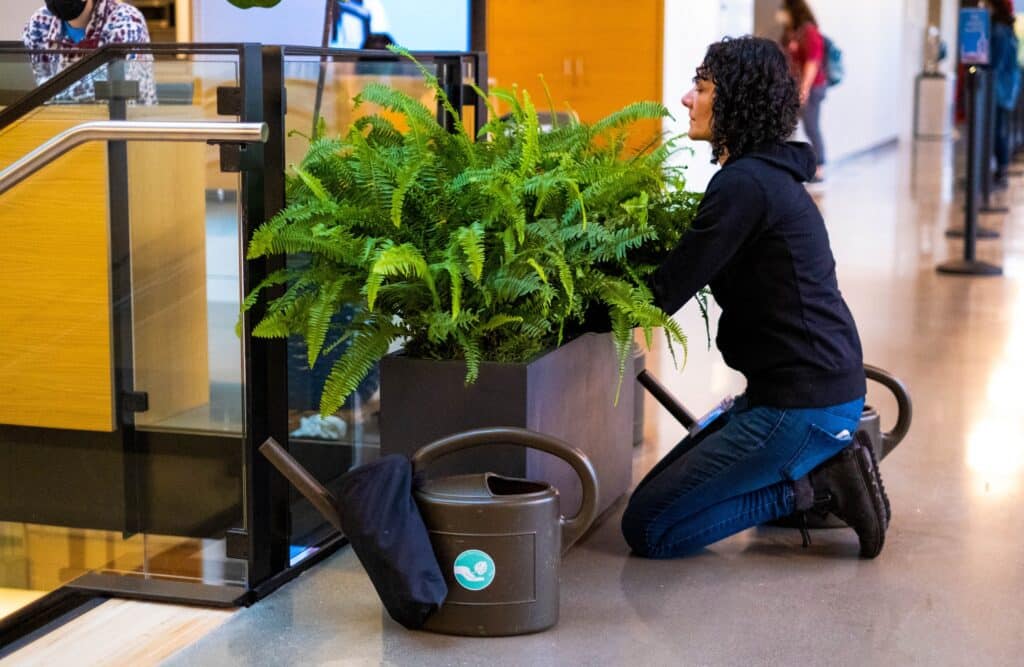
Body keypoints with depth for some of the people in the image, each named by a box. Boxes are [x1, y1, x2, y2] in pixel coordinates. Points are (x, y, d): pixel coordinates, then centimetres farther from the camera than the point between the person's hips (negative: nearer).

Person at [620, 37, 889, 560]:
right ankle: (821, 470, 10)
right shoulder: (770, 174, 13)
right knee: (662, 491, 20)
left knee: (649, 528, -5)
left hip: (803, 407, -10)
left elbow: (665, 292, -19)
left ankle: (819, 486, -4)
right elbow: (688, 270, 17)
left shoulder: (745, 184, -19)